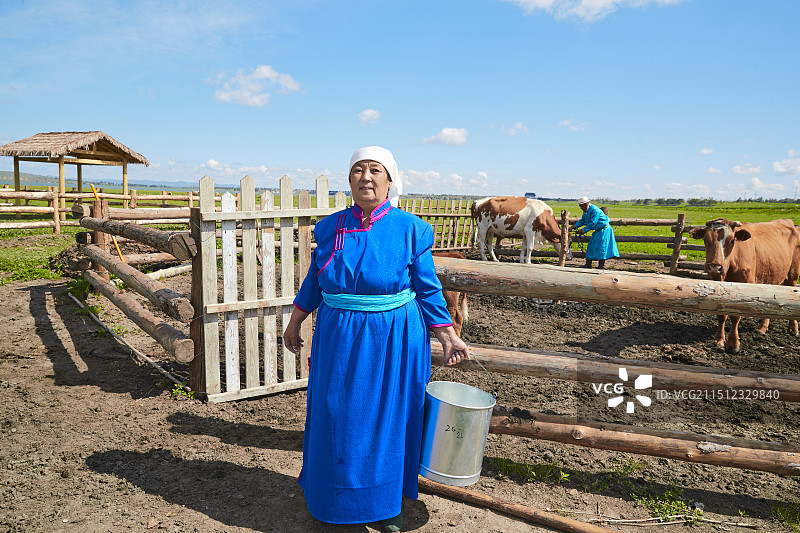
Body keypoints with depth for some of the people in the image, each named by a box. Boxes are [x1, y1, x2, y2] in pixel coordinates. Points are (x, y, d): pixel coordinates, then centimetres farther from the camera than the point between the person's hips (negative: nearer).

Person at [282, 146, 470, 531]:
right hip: (339, 339, 3)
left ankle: (387, 502, 34)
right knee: (335, 416, 13)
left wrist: (448, 337, -4)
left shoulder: (410, 229, -7)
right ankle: (332, 494, 38)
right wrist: (294, 323, 16)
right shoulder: (331, 227, 1)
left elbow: (427, 289, -2)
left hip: (393, 340, -2)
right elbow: (314, 281, 12)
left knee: (388, 419, 10)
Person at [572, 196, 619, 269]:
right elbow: (582, 220, 13)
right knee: (591, 246, 7)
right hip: (597, 230, 10)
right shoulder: (585, 211, 6)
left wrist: (584, 230, -24)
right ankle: (588, 263, 10)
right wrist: (575, 226, -4)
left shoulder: (594, 210, -24)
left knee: (601, 246, -13)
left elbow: (593, 223, -27)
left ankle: (601, 265, -10)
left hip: (604, 230, -10)